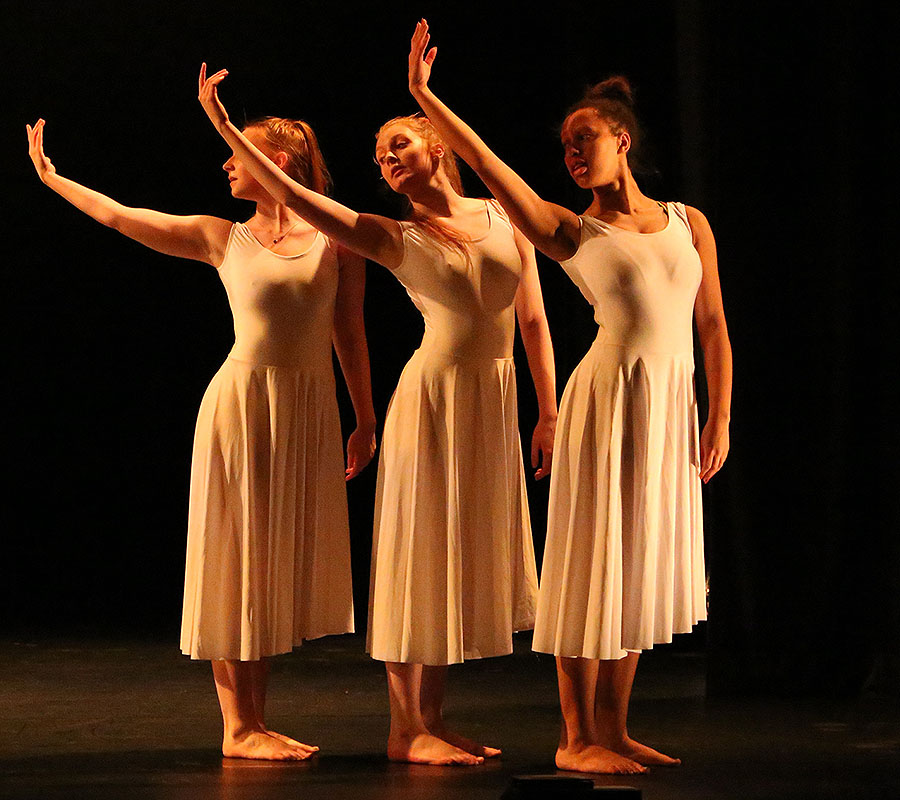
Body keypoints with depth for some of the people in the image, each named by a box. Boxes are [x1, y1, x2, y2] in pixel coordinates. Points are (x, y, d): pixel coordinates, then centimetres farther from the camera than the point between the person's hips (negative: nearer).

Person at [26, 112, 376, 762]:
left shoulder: (336, 238, 5)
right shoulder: (224, 238, 4)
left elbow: (351, 335, 10)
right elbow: (117, 215, 8)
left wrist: (366, 420, 11)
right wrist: (50, 175, 12)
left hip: (309, 412, 2)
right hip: (241, 402, -1)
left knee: (280, 564, 6)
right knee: (236, 561, -1)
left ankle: (256, 721, 14)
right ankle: (238, 726, 5)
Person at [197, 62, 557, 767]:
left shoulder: (504, 218, 8)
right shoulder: (397, 239, 1)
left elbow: (534, 321, 8)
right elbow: (295, 197, -7)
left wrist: (550, 413, 4)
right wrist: (224, 127, -13)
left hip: (495, 402, 4)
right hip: (434, 396, -4)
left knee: (462, 562, 8)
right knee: (424, 555, -3)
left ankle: (430, 721, 15)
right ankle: (407, 728, 3)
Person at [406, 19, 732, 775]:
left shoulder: (688, 223, 10)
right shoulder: (571, 232, 2)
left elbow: (714, 324, 10)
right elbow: (487, 162, -7)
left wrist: (720, 421, 4)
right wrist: (423, 94, -12)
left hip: (673, 406, 4)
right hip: (609, 399, -4)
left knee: (639, 570, 9)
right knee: (594, 564, -2)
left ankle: (615, 730, 17)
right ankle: (577, 737, 5)